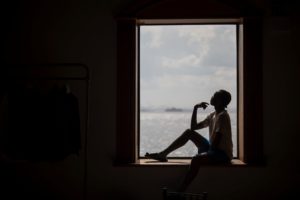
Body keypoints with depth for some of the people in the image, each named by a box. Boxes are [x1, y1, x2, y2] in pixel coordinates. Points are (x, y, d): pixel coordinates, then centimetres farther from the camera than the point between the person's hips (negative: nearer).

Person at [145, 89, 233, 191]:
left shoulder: (222, 116, -16)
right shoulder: (212, 115, 12)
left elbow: (215, 142, -23)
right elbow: (194, 127, 15)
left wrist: (207, 152, -10)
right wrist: (195, 108, 8)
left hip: (223, 153, -9)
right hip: (213, 149, 9)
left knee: (196, 159, -36)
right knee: (189, 132, 4)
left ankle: (181, 190, -31)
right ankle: (162, 154, 5)